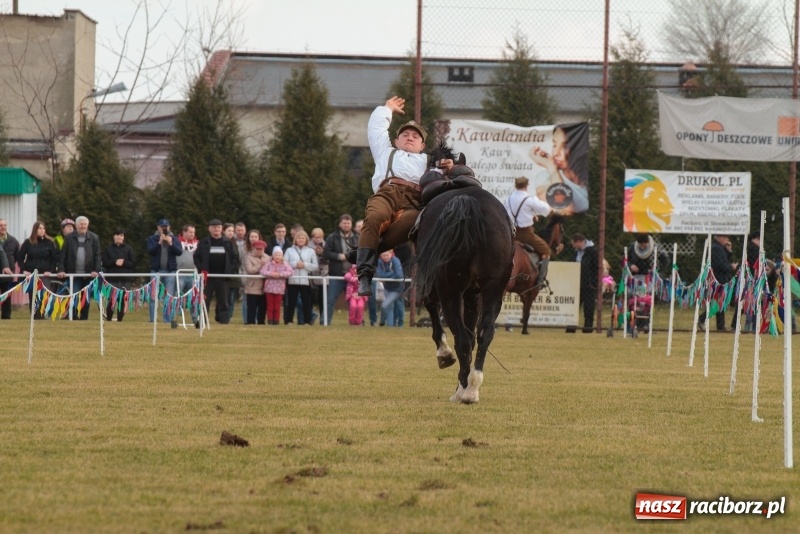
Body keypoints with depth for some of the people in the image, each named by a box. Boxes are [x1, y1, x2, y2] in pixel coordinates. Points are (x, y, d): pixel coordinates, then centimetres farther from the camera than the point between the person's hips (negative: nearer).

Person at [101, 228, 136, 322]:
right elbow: (105, 263, 1)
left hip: (125, 280, 1)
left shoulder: (128, 249, 9)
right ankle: (108, 319, 3)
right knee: (111, 300, -8)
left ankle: (120, 320, 7)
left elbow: (133, 263, 4)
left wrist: (123, 263, -11)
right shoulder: (108, 249, 7)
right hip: (112, 279, -1)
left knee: (122, 301, -1)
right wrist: (115, 262, -13)